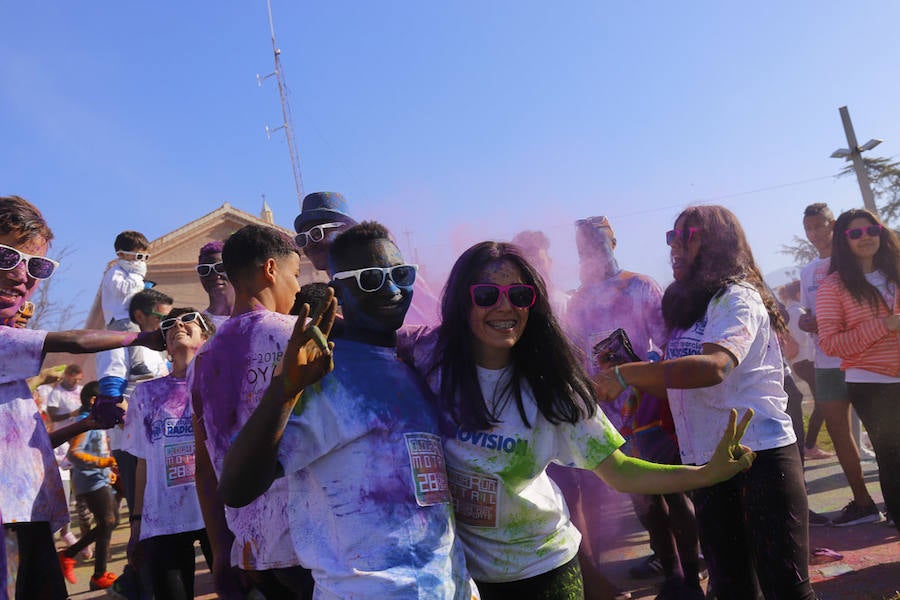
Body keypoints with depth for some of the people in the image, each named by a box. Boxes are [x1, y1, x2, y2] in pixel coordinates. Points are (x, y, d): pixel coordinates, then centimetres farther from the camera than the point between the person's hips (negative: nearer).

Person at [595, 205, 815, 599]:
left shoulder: (737, 297, -10)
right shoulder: (686, 307, 15)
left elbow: (712, 366, -29)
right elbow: (673, 387, 16)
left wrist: (624, 374, -29)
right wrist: (626, 361, 2)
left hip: (758, 453, -8)